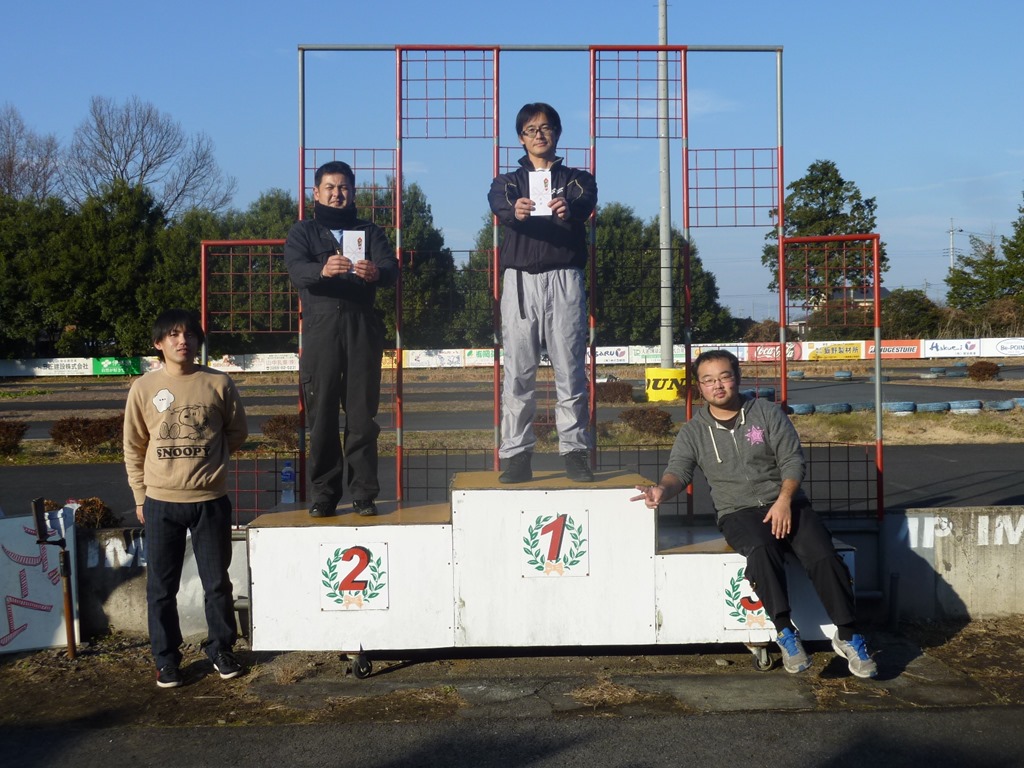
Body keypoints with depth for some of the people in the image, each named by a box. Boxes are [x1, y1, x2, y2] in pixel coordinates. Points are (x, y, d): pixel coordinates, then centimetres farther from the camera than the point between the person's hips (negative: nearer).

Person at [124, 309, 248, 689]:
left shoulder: (219, 383, -2)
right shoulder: (144, 388, 0)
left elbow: (237, 433, 10)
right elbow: (133, 447, 6)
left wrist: (207, 459, 8)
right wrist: (141, 496, 7)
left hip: (211, 500, 0)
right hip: (161, 503, 1)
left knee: (217, 583, 9)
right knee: (161, 588, 7)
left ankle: (221, 650, 26)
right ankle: (166, 659, 21)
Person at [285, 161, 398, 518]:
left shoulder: (370, 231, 18)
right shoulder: (303, 232, 14)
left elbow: (391, 267, -1)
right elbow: (296, 270, -6)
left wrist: (376, 272, -26)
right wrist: (323, 270, -30)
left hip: (363, 328, 1)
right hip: (320, 329, 0)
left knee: (362, 414, -2)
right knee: (321, 414, -2)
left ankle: (364, 494, 3)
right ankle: (324, 494, 5)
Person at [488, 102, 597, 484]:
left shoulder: (576, 179, 13)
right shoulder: (509, 181, 14)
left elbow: (587, 202, -11)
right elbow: (497, 204, -10)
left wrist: (568, 208, -37)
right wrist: (515, 210, -36)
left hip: (565, 281, 0)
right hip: (521, 281, 1)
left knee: (571, 372, -2)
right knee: (518, 374, -2)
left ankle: (575, 453, 3)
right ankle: (517, 456, 1)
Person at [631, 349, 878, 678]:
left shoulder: (767, 413, 8)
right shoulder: (693, 432, 9)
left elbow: (792, 460, 2)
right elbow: (678, 470, -4)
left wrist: (784, 500, -15)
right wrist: (663, 489, -29)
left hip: (786, 503, 1)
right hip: (738, 512, -1)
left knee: (823, 556, -24)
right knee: (761, 548, -36)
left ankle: (848, 636, -11)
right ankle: (785, 631, -28)